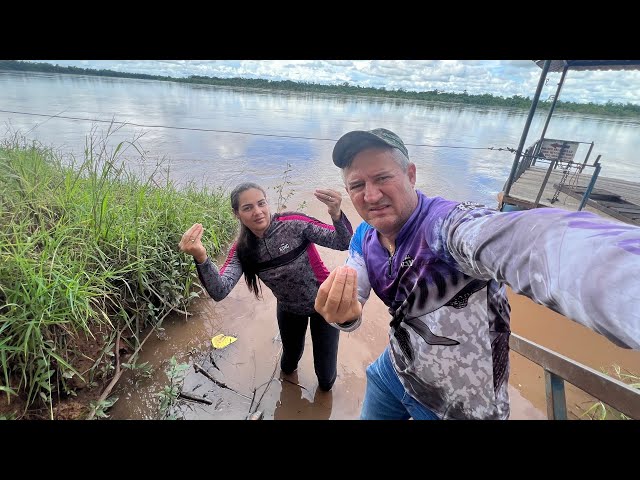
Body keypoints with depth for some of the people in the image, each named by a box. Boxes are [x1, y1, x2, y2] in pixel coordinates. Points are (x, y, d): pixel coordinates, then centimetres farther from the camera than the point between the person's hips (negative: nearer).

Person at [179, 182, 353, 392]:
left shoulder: (294, 223, -27)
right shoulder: (242, 250, -16)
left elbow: (345, 243, -28)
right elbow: (219, 292, -29)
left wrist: (336, 215, -49)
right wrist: (201, 258, -47)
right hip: (289, 310, 3)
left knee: (326, 380, 9)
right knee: (287, 367, 26)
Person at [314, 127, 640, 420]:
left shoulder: (448, 224, -32)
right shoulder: (364, 237, -8)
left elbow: (526, 244, -52)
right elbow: (350, 302, -14)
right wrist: (342, 313, -38)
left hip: (457, 403, -5)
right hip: (394, 370, 6)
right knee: (370, 414, 26)